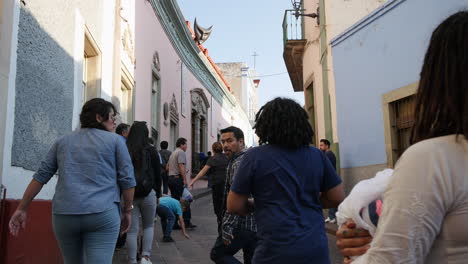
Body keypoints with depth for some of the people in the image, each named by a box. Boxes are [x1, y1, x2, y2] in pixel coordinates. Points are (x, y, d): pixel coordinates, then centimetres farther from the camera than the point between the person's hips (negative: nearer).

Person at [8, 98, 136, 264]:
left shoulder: (63, 141, 15)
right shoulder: (115, 140, 5)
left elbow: (41, 176, 13)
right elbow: (127, 179, 0)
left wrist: (21, 209, 18)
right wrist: (127, 211, 10)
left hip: (64, 214, 4)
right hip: (103, 215, -4)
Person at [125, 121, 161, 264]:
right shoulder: (151, 150, -2)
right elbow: (157, 174, 1)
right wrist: (158, 193, 13)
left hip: (129, 194, 1)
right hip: (148, 193, -1)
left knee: (132, 230, 6)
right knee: (149, 226, 17)